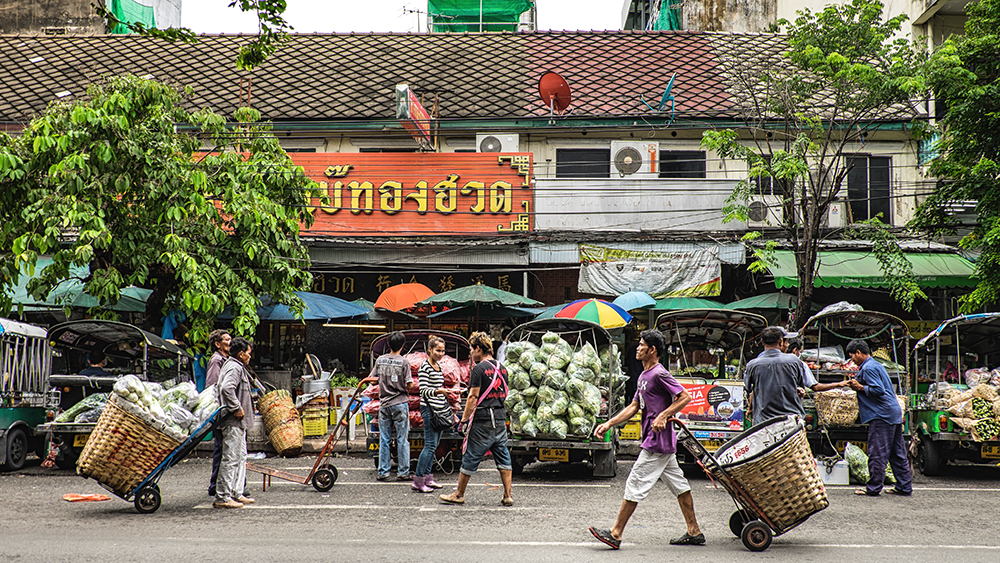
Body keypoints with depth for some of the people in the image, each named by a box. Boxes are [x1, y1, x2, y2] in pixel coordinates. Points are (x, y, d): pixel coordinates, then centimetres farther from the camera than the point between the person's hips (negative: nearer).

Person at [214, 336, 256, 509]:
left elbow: (227, 388, 26)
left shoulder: (235, 366, 19)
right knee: (231, 459, -8)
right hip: (234, 422, -11)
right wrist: (237, 408, -24)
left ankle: (236, 493, 19)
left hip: (238, 422, 11)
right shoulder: (235, 368, -15)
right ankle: (222, 497, -6)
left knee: (241, 457, 15)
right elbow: (226, 388, -31)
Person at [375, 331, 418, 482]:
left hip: (384, 404, 4)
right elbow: (410, 385, -12)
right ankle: (403, 472, 4)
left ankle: (383, 472, 11)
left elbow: (373, 378, 9)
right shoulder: (403, 362, -10)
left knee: (384, 439, 9)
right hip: (400, 403, -3)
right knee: (402, 439, 3)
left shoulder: (380, 360, 1)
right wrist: (412, 387, 10)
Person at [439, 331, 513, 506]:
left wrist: (464, 418, -8)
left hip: (482, 421, -7)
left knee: (470, 459, 3)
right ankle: (507, 496, 8)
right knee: (503, 458, 9)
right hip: (500, 419, 7)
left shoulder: (479, 369, -12)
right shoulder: (501, 368, 11)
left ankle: (459, 495, 12)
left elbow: (473, 397, -15)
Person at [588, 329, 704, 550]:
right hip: (663, 442, 10)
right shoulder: (644, 376, 15)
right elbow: (634, 407, 17)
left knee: (635, 484, -7)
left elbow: (685, 397, -16)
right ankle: (694, 532, 19)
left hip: (657, 441, -10)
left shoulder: (659, 374, -14)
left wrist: (663, 416, -23)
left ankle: (615, 534, -3)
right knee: (678, 484, 12)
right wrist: (609, 424, 9)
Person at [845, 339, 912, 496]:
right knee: (897, 453, 11)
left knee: (877, 454, -5)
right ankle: (904, 487, 15)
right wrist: (857, 384, 15)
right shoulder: (876, 365, 20)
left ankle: (873, 488, -1)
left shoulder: (868, 368, -12)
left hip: (881, 415, -10)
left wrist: (860, 387, -8)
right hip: (894, 413, 10)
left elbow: (878, 390, -21)